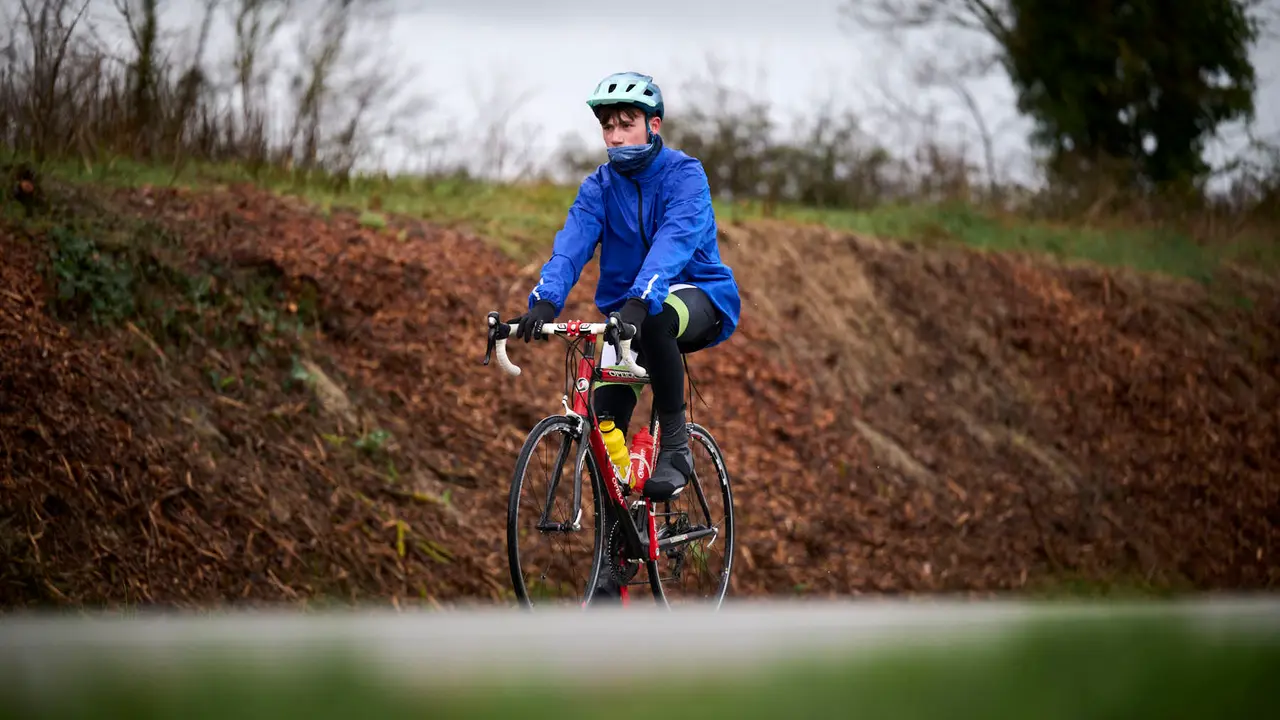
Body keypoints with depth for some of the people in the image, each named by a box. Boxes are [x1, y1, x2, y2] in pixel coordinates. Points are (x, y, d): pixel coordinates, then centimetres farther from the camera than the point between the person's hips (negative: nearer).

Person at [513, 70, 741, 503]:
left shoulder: (684, 174, -13)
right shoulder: (599, 187, 0)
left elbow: (675, 241, -30)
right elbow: (572, 243, -16)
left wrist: (640, 300, -48)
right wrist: (544, 301, -36)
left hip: (700, 297, -4)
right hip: (626, 309, 4)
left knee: (655, 318, -40)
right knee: (605, 425, -13)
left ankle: (675, 447, -28)